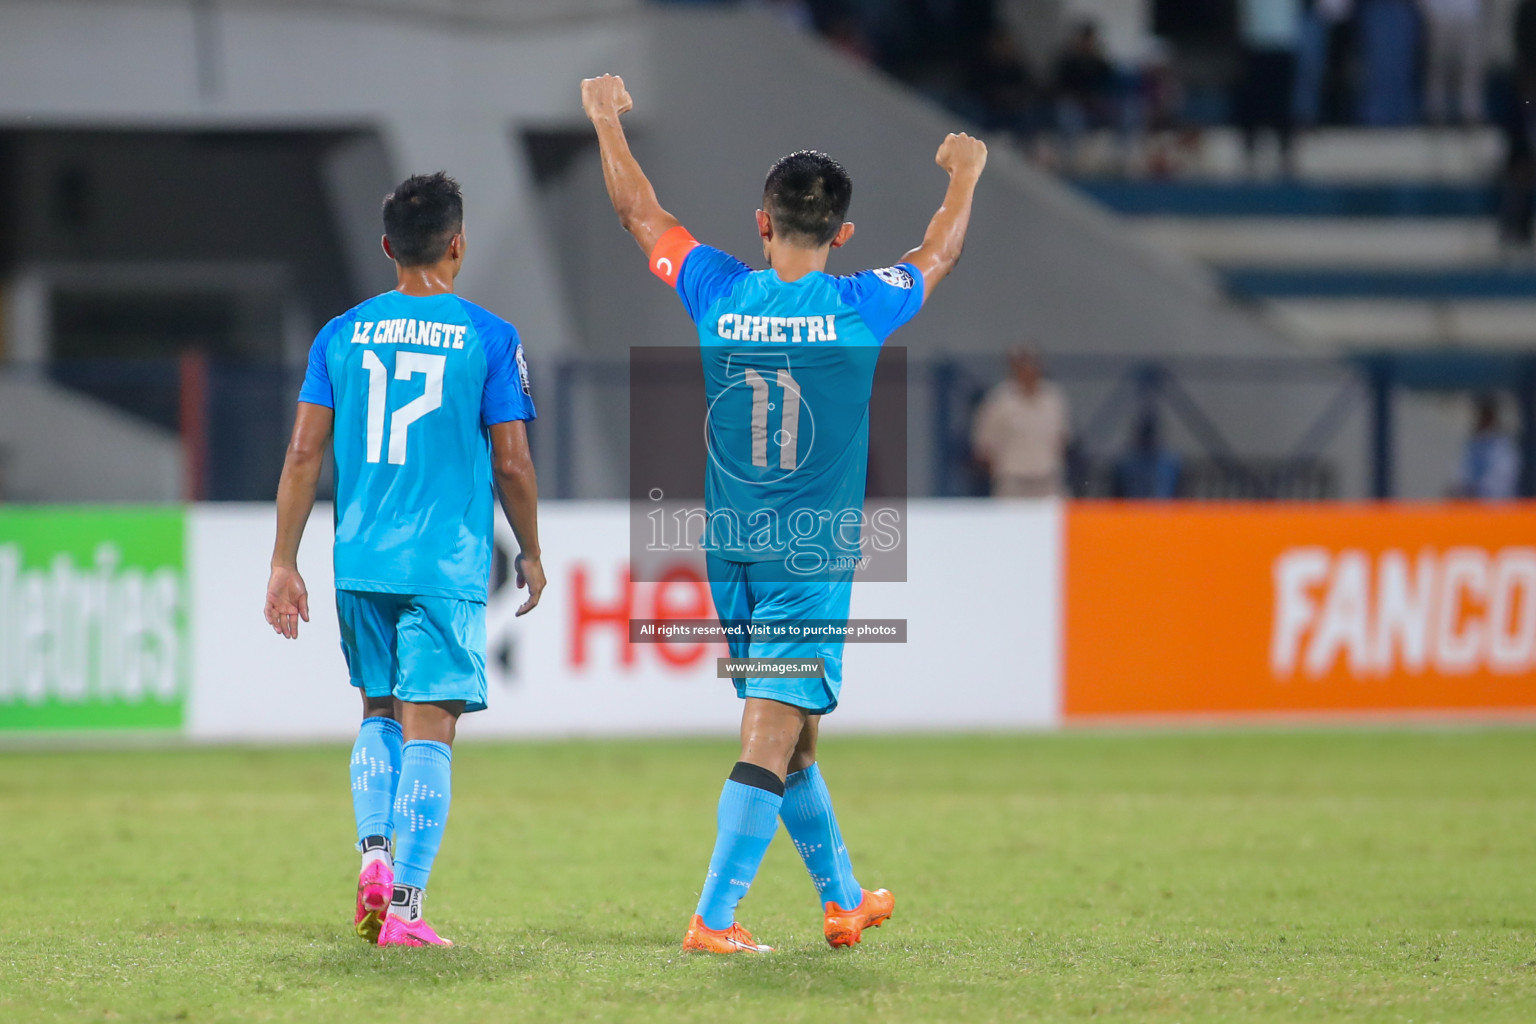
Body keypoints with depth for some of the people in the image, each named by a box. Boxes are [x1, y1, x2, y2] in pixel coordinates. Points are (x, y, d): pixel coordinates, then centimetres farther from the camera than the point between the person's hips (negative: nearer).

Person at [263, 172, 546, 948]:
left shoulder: (341, 336, 5)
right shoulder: (488, 339, -3)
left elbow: (304, 454, 3)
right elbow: (511, 461, -2)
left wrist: (284, 563, 8)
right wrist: (531, 554, 12)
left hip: (361, 561, 3)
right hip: (447, 564, -3)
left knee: (379, 712, 21)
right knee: (428, 730, -2)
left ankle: (374, 852, 1)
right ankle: (403, 906, -7)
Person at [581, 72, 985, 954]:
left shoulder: (720, 294, -4)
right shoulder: (859, 309, -9)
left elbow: (641, 215, 14)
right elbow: (938, 257, 12)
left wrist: (609, 125, 31)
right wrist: (965, 176, 32)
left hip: (731, 554, 5)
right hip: (812, 559, -5)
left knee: (791, 737, 17)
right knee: (772, 740, -7)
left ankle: (844, 898, 31)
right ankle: (715, 918, -15)